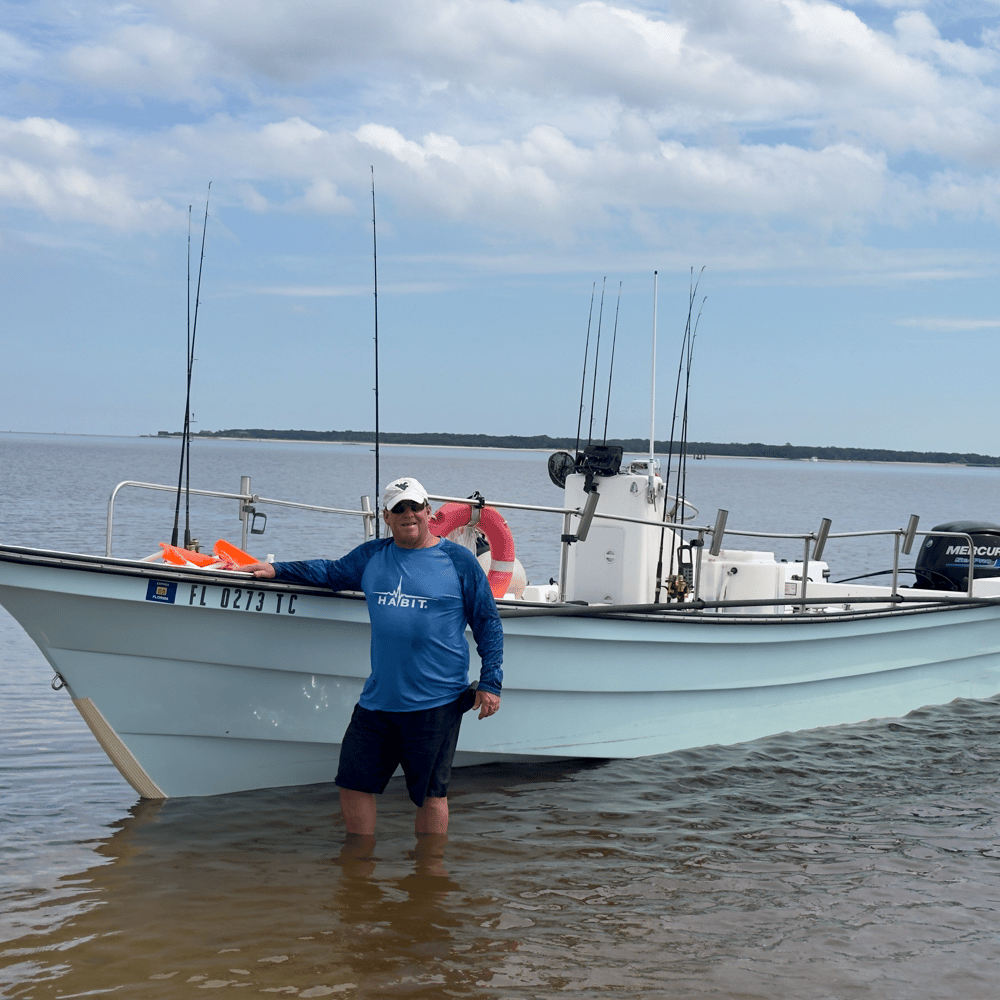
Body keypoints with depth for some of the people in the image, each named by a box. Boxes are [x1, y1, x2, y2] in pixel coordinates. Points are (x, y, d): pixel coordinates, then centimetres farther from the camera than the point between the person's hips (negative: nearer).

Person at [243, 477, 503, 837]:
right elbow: (331, 572, 29)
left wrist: (490, 682, -3)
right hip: (377, 700, 5)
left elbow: (488, 624, 3)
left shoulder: (459, 561, 1)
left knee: (431, 795, 4)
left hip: (436, 703, -4)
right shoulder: (371, 556, 11)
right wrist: (277, 570, 20)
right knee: (354, 785, 8)